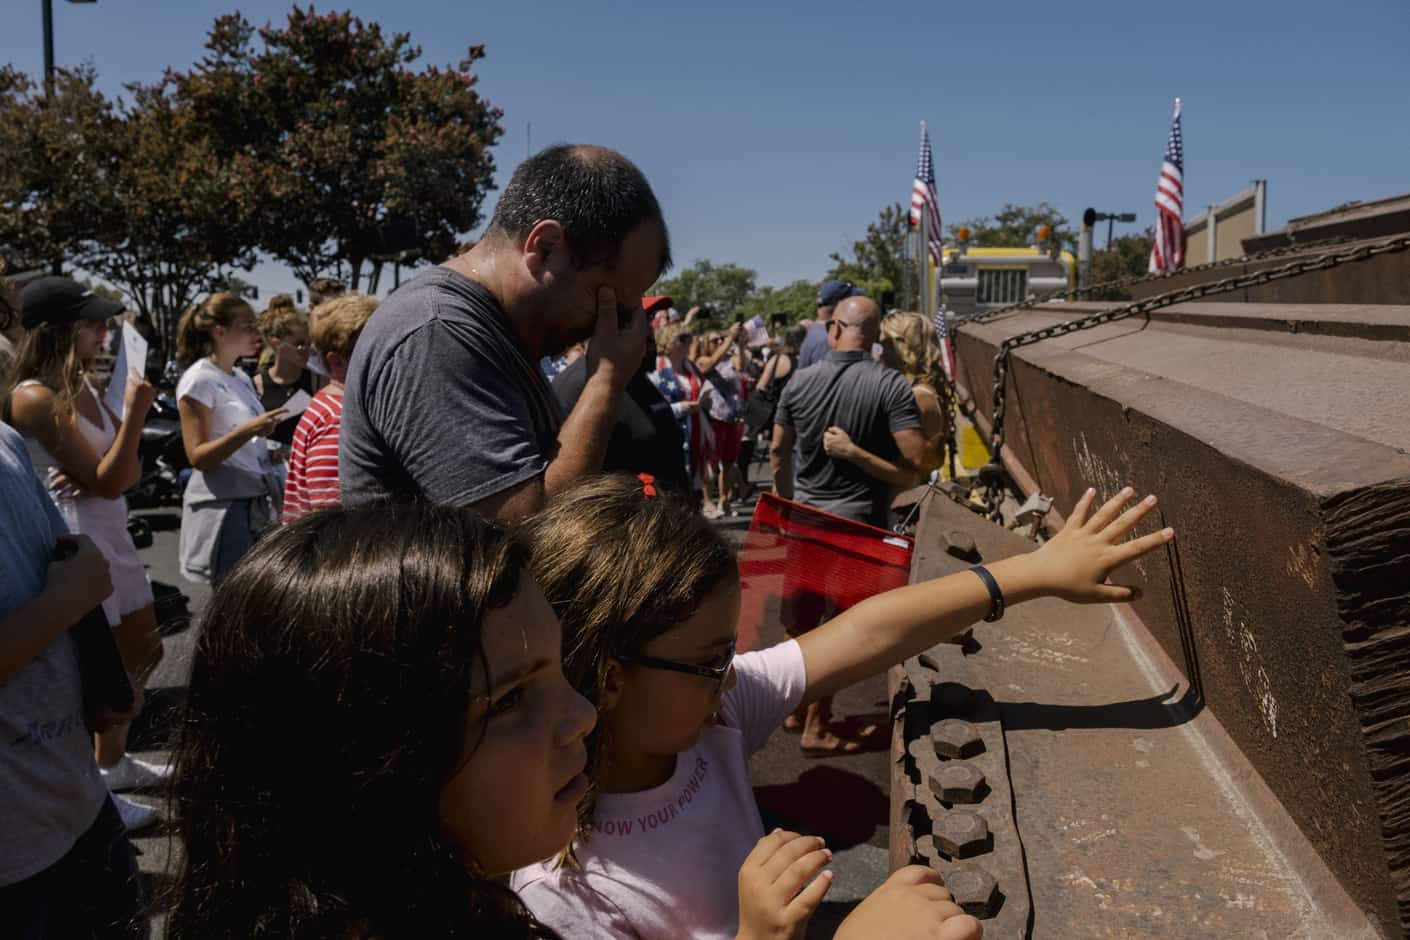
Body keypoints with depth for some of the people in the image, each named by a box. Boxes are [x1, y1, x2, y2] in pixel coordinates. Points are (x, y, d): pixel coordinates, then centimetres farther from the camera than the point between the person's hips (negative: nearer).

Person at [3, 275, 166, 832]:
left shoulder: (83, 384, 9)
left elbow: (128, 471, 8)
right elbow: (107, 483, -20)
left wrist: (94, 476, -13)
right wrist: (134, 412, -25)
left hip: (110, 533, 9)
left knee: (142, 651, 20)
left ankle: (112, 761, 39)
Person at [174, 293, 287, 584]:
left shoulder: (242, 379, 15)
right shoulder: (199, 380, -9)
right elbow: (198, 457, -16)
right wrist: (248, 431, -27)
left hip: (256, 505, 8)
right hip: (222, 508, -8)